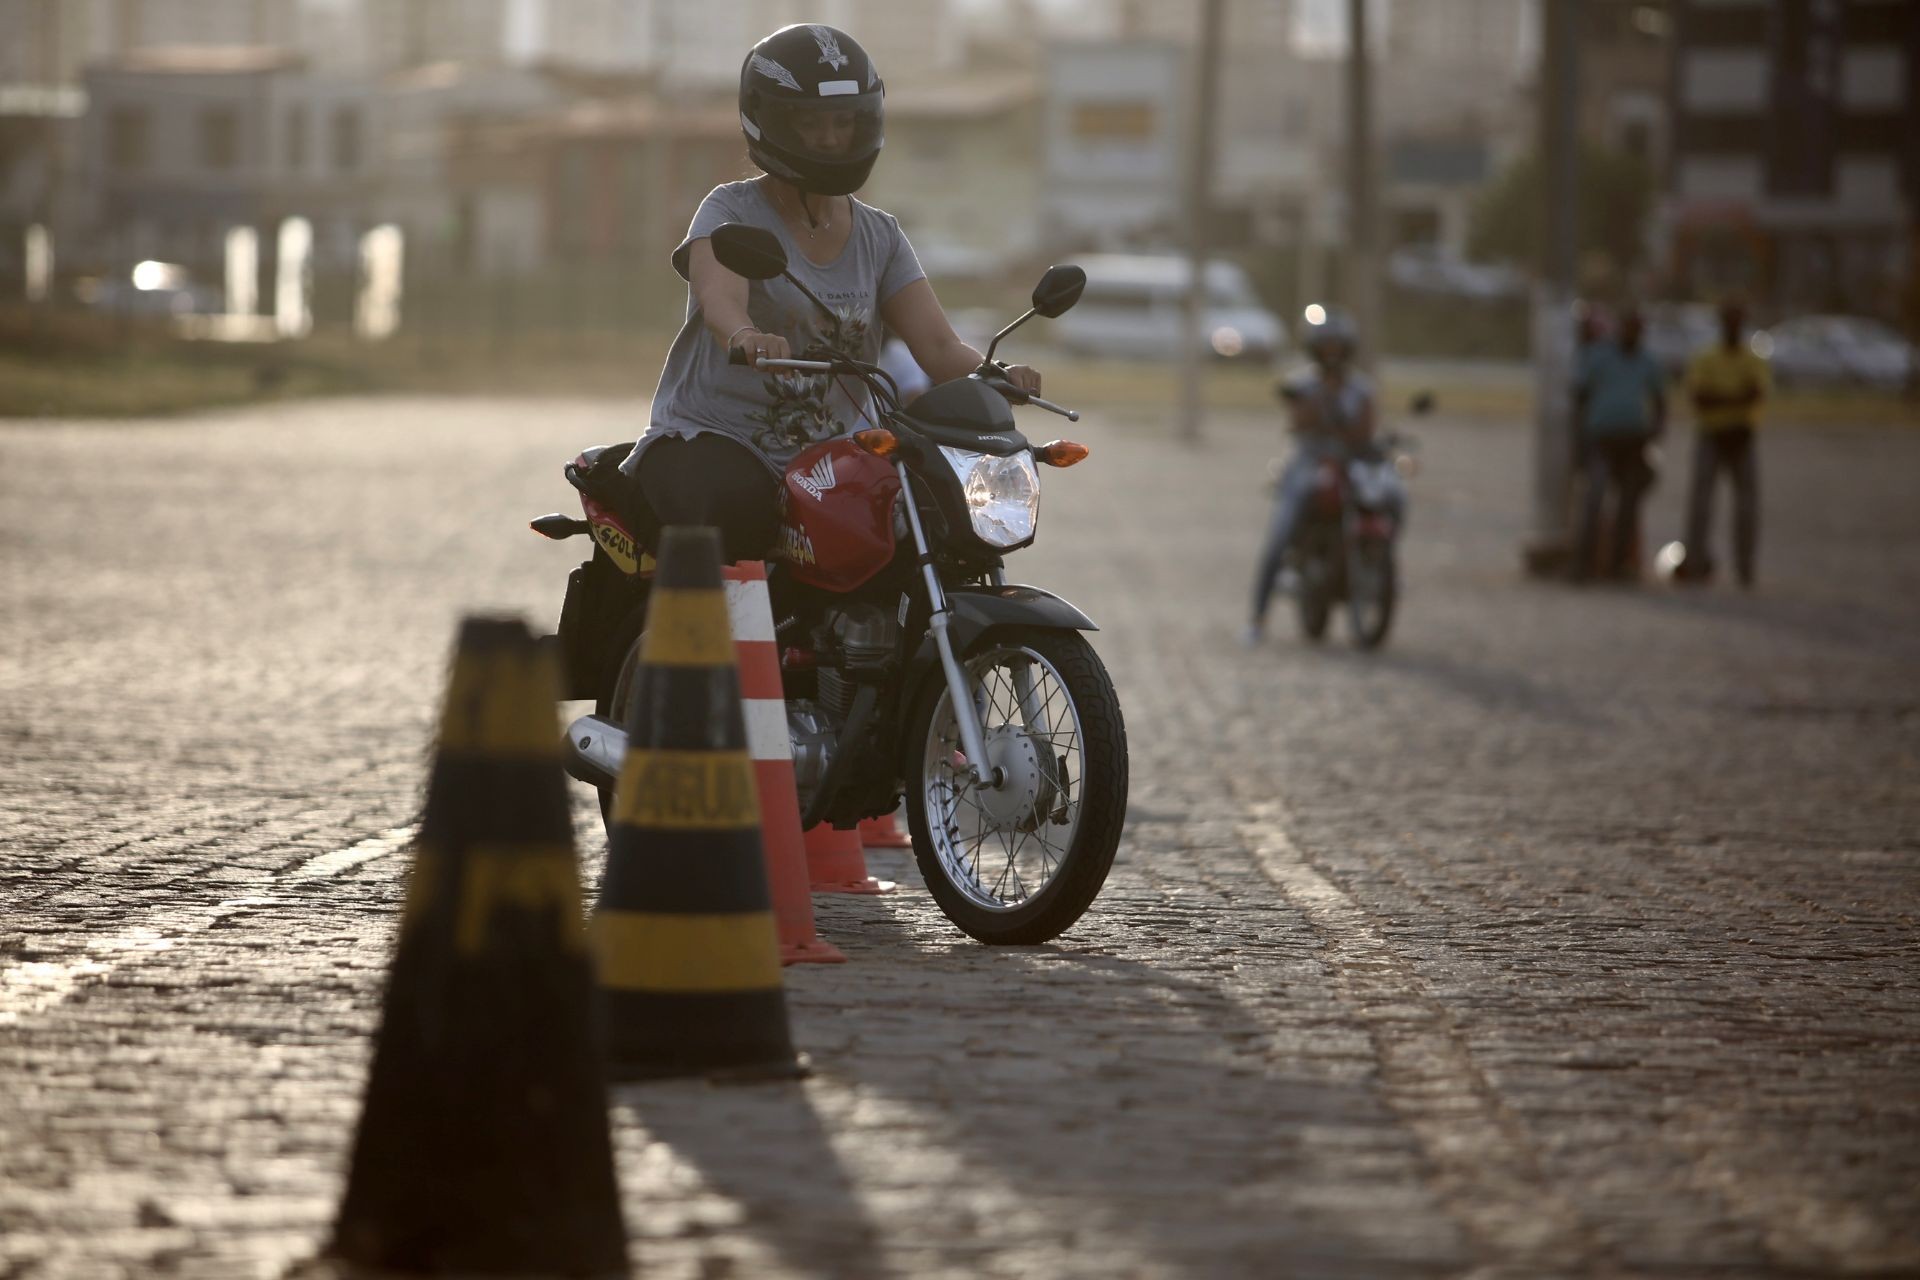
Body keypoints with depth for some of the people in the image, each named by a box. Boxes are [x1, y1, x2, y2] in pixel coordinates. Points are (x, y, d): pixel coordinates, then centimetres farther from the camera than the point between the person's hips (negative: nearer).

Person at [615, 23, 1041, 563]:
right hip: (710, 439, -5)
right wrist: (745, 335, -48)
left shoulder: (880, 237, 12)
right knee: (737, 503, -38)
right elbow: (718, 299, -24)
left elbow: (939, 347, 2)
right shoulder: (730, 211, -2)